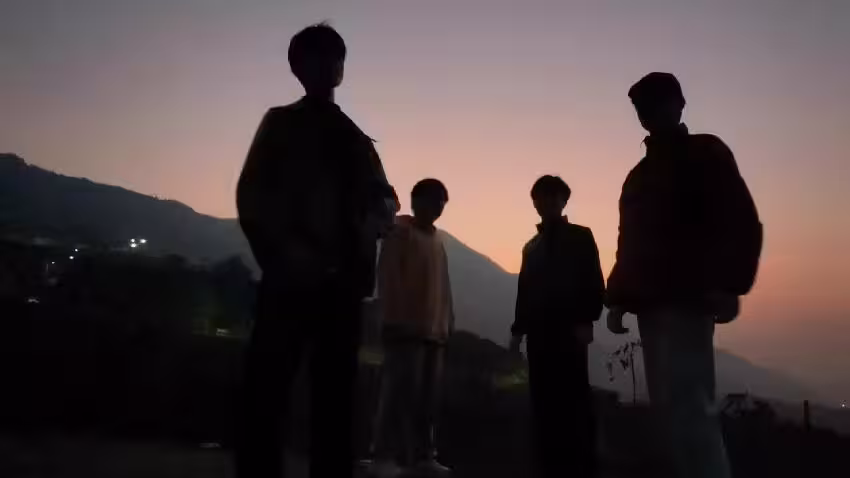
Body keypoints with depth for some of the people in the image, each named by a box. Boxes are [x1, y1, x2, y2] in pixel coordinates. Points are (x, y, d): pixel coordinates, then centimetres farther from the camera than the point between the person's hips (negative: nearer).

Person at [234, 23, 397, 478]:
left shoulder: (356, 140, 19)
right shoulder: (280, 123, 10)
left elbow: (384, 204, 14)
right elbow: (251, 196, 1)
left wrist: (368, 230, -8)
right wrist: (284, 253, -12)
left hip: (341, 283, 3)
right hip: (290, 279, -3)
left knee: (334, 399, 5)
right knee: (265, 394, -7)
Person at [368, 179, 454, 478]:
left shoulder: (436, 239, 20)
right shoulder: (400, 231, 1)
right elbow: (388, 277, -8)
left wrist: (447, 322, 12)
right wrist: (398, 317, -15)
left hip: (435, 330, 7)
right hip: (406, 328, -7)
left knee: (428, 398, 5)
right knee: (400, 393, -10)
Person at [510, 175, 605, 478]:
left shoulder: (580, 237, 10)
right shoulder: (531, 246, 22)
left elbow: (594, 283, 0)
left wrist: (586, 320, -11)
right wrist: (518, 328, 10)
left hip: (569, 329, -4)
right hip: (539, 331, 4)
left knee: (575, 400, -8)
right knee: (543, 402, 1)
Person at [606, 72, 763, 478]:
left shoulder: (705, 153, 6)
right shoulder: (639, 174, 23)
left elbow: (742, 223, -5)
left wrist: (728, 285, -18)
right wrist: (619, 299, 12)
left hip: (688, 299, -7)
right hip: (650, 304, 7)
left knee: (688, 404, -14)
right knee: (669, 405, 5)